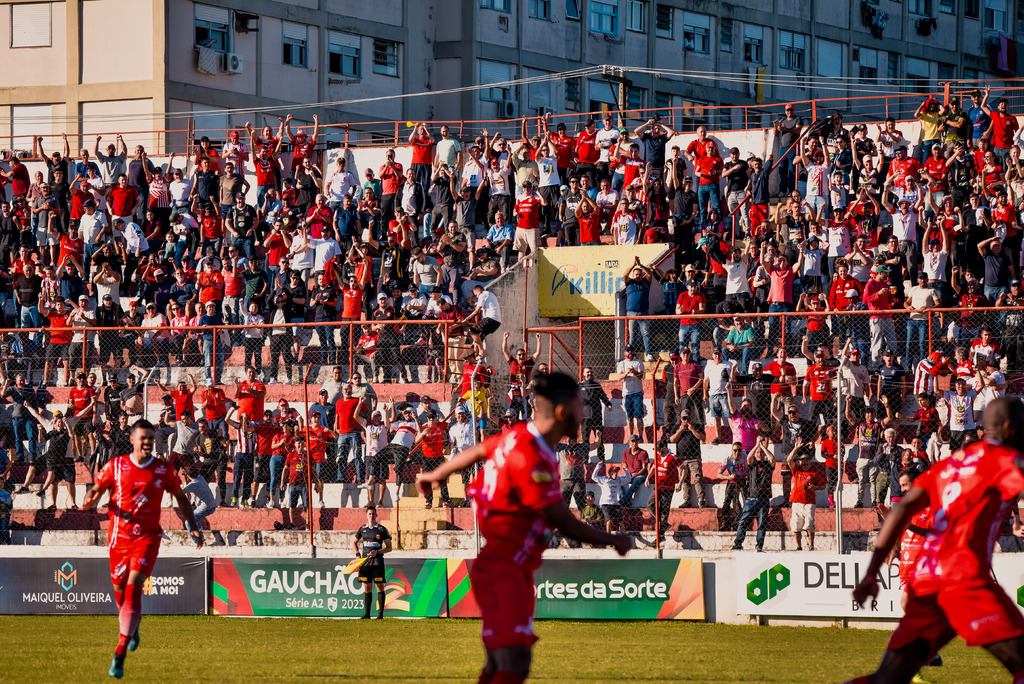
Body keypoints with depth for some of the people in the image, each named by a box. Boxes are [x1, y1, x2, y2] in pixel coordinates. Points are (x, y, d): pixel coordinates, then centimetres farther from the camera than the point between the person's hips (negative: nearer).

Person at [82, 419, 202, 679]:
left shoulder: (163, 469, 2)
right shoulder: (116, 465, 1)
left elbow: (180, 497, 16)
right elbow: (97, 489, 8)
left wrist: (193, 526, 11)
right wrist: (90, 500, -15)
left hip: (148, 536, -2)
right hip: (119, 536, 2)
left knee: (134, 588, -17)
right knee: (120, 592, 10)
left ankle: (120, 655, -20)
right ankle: (132, 627, 45)